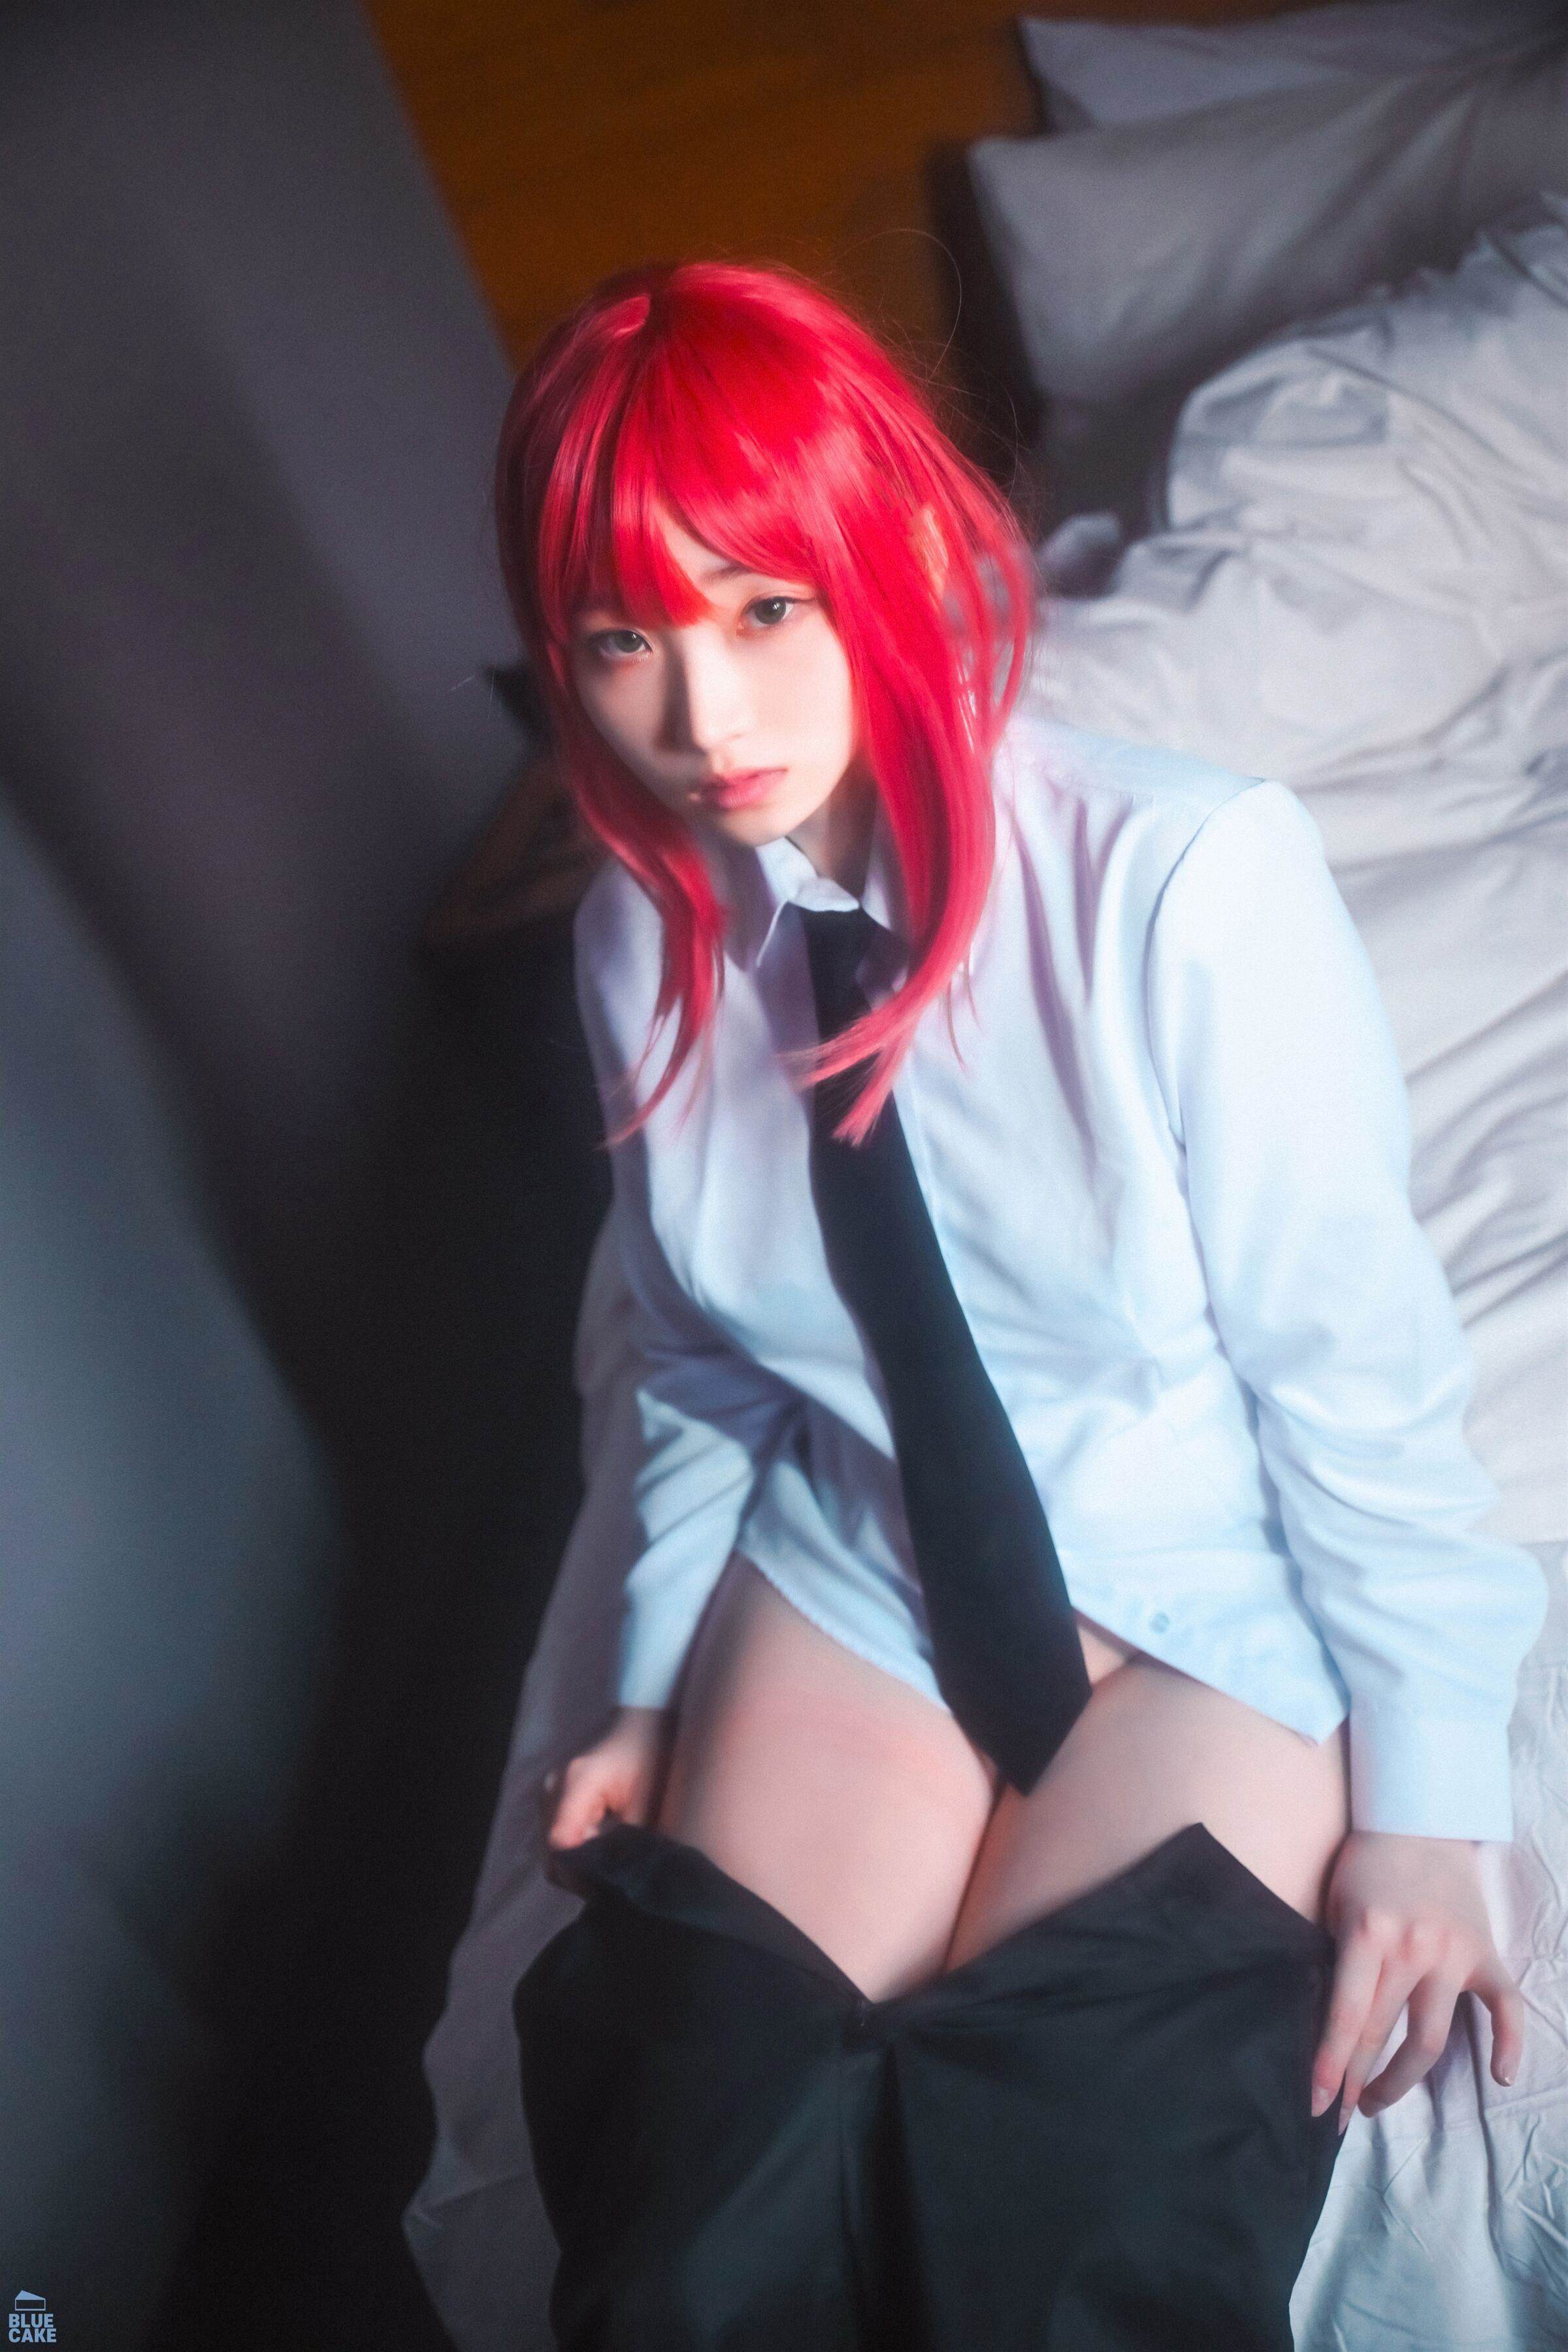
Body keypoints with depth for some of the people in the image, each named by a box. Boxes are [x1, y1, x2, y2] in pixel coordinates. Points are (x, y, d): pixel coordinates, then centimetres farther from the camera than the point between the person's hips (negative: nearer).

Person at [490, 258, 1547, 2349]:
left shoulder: (1187, 880, -23)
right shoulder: (641, 938, -5)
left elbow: (1350, 1362, -14)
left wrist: (1423, 1801, -7)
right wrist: (653, 1699, 11)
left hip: (1218, 1585, -3)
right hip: (853, 1566, 4)